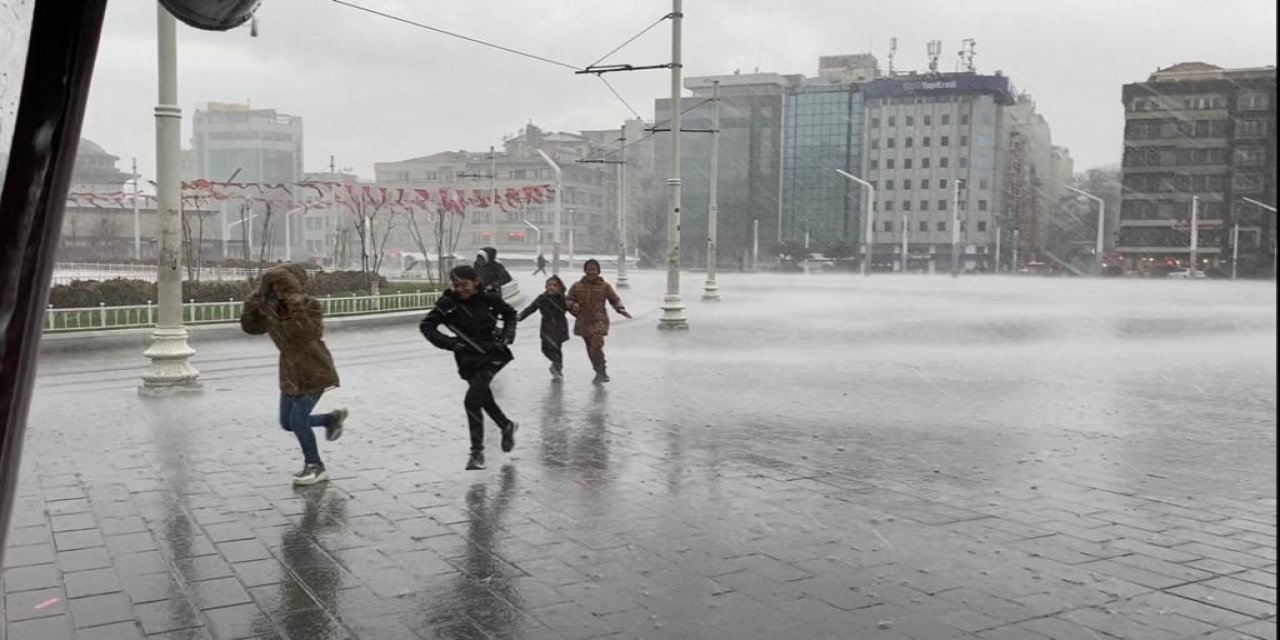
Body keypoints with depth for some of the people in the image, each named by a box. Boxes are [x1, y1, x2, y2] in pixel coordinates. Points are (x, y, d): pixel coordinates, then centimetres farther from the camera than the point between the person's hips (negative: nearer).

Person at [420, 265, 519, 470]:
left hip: (492, 355, -3)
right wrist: (450, 343, -14)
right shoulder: (448, 304, -8)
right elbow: (426, 326, -4)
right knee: (484, 400, 16)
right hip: (468, 359, 3)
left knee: (472, 400, -16)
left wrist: (507, 335, -4)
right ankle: (507, 426, 46)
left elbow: (510, 314, 12)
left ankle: (477, 451, -5)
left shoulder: (489, 299, -6)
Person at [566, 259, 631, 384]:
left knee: (596, 346, -21)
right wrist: (573, 305, -13)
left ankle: (601, 373, -9)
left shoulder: (605, 286, 1)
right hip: (584, 322, 3)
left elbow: (615, 299, 4)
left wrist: (621, 309, -15)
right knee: (590, 349, 8)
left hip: (599, 321, -3)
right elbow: (568, 300, 10)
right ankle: (601, 373, 25)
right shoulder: (577, 286, 5)